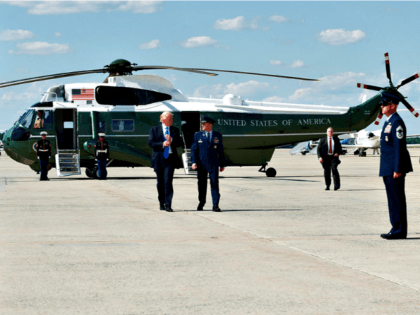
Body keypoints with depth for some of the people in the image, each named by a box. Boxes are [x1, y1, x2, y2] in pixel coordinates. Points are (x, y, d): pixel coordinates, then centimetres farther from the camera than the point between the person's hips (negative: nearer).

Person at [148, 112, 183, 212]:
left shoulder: (175, 130, 11)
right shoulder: (154, 130, 6)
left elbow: (180, 143, 3)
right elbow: (151, 143, -4)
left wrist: (171, 140, -14)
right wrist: (162, 144, -17)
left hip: (170, 159, 0)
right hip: (158, 159, 0)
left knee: (168, 182, -12)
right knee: (160, 183, 8)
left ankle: (168, 205, -14)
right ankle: (161, 203, 23)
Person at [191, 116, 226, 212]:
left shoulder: (218, 135, 7)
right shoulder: (197, 135, 6)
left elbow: (220, 150, 10)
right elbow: (194, 149, 3)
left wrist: (222, 164, 9)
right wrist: (194, 162, -10)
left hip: (213, 164, -1)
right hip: (201, 164, 1)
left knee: (215, 184, -6)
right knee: (202, 184, 6)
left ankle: (215, 205, -5)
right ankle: (201, 203, 20)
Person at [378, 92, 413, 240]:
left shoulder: (397, 122, -14)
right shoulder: (388, 122, 18)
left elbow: (399, 146, -19)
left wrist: (397, 169, -22)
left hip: (395, 167, -10)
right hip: (388, 169, 10)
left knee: (397, 199, -7)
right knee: (393, 199, 12)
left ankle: (400, 230, -4)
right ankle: (396, 228, 17)